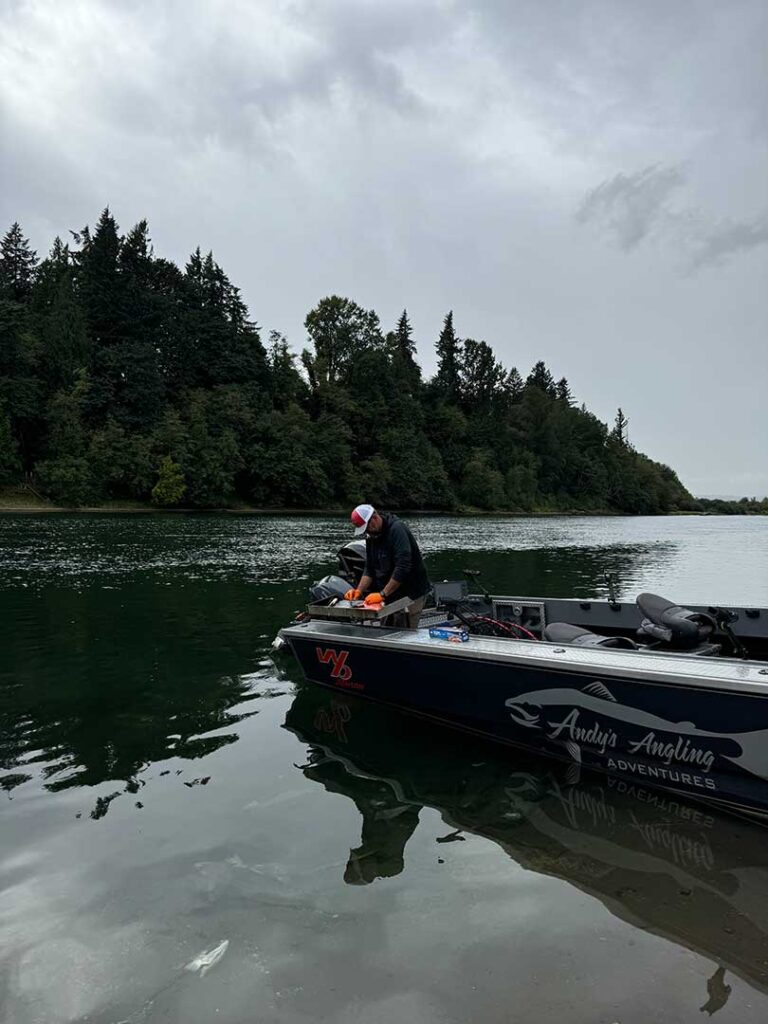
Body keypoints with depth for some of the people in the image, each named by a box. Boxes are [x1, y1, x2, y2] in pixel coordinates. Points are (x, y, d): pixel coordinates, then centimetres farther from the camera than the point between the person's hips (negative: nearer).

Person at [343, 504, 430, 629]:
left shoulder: (397, 529, -18)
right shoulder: (372, 536, 8)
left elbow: (403, 567, -26)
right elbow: (369, 569, 9)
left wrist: (382, 594, -25)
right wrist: (359, 590, -6)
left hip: (411, 594, -7)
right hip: (391, 595, 7)